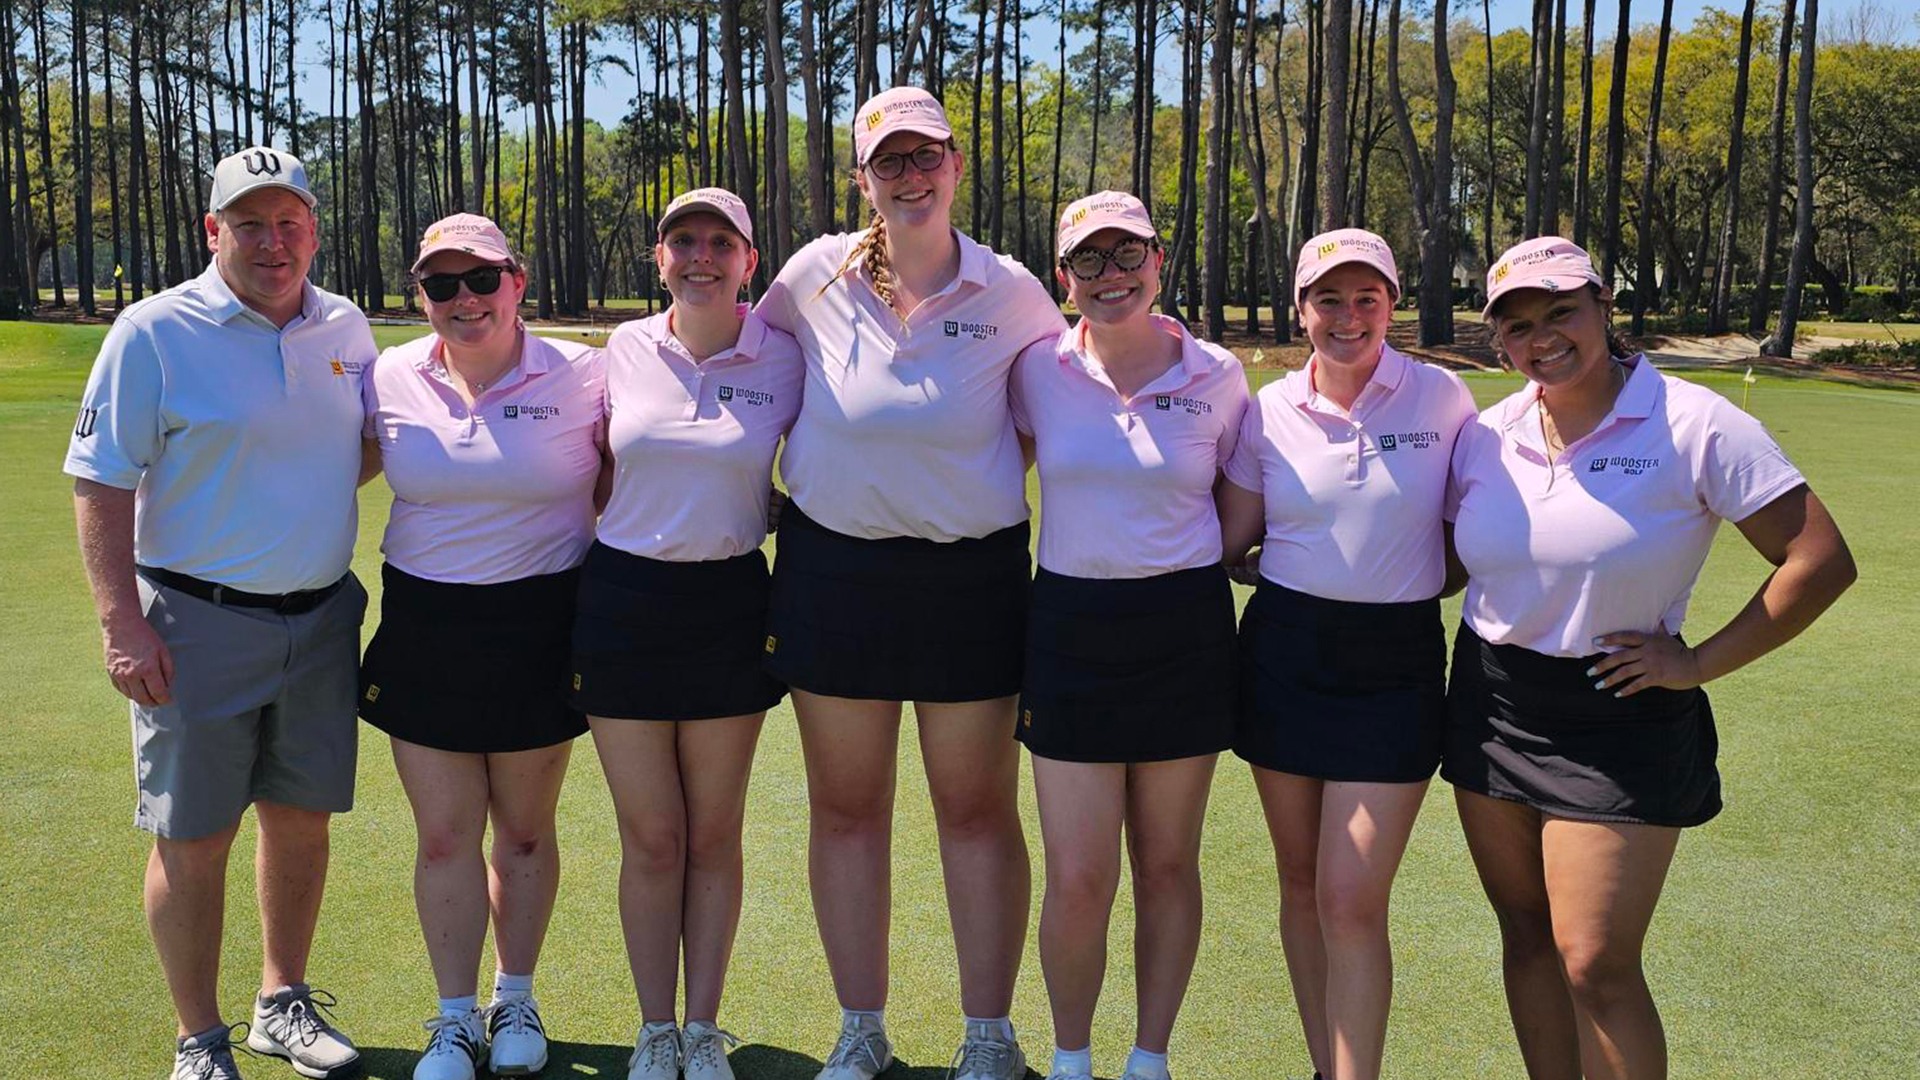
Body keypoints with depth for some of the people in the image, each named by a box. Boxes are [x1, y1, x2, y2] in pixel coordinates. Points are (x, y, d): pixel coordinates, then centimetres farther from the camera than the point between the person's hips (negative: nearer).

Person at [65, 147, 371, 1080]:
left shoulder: (347, 329, 6)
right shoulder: (155, 332, -9)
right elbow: (100, 482, -9)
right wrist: (121, 622, -15)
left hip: (320, 618, 5)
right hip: (198, 624, -4)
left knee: (301, 819, 14)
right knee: (192, 838, 3)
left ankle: (284, 1005, 33)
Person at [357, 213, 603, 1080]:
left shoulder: (579, 378, -7)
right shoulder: (388, 380, 0)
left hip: (539, 627, -1)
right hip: (425, 627, 2)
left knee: (525, 829, 12)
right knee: (444, 835, 6)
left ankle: (515, 1000, 32)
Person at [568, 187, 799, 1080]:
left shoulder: (782, 359, -3)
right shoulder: (623, 350, 1)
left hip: (729, 605, 0)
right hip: (623, 601, 1)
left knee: (714, 834, 10)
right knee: (650, 837, 7)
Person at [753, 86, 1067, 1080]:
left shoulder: (1009, 292, -4)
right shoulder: (818, 274, -2)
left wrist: (991, 476, 0)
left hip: (972, 573, -1)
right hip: (834, 567, 2)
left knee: (979, 811, 6)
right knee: (845, 809, 10)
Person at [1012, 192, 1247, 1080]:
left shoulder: (1216, 375, -1)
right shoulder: (1039, 371, -1)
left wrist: (1201, 564, -2)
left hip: (1186, 630, 0)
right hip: (1071, 629, 0)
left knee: (1167, 866, 10)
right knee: (1078, 881, -2)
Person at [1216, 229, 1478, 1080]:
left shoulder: (1442, 398, -5)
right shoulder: (1269, 411, 0)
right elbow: (1229, 538, 6)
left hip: (1395, 661, -2)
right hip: (1285, 651, 3)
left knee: (1352, 902, -8)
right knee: (1302, 884, 12)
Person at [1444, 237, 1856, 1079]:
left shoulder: (1694, 425, -12)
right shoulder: (1488, 434, 4)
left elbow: (1821, 562, -12)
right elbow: (1454, 559, 15)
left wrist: (1698, 664, -12)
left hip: (1617, 722, -5)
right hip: (1489, 704, 5)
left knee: (1596, 965, -6)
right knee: (1526, 936, 14)